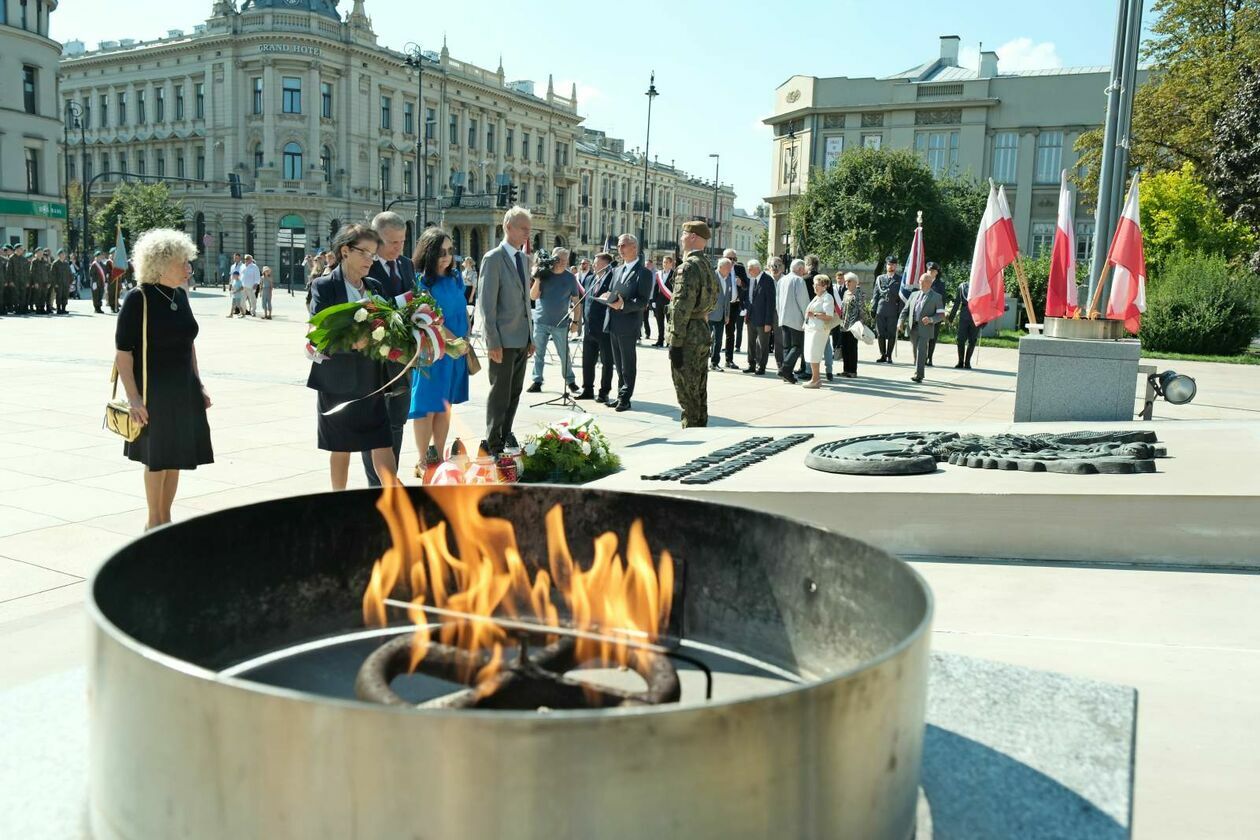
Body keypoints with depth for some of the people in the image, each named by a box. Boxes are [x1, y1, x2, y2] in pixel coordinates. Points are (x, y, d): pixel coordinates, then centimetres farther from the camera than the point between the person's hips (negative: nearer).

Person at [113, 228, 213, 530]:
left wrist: (198, 385, 13)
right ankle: (154, 521, 22)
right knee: (157, 458, 5)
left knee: (175, 456, 13)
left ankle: (165, 518, 27)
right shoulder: (139, 299, -15)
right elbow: (122, 352, -15)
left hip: (183, 390, 6)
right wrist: (133, 397, -19)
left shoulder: (180, 295, 5)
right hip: (153, 392, -6)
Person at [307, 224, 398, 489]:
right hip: (338, 382, -3)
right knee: (341, 448, 10)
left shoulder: (375, 287, 9)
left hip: (371, 381, 4)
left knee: (383, 447, -2)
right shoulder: (324, 287, -5)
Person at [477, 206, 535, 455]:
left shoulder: (522, 257, 12)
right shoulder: (493, 259, -11)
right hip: (503, 340, -7)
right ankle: (493, 446, 10)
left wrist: (530, 336, 14)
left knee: (514, 393, 14)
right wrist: (493, 342, -17)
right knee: (500, 395, 0)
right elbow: (486, 304, -14)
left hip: (521, 339, 7)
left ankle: (506, 436, 27)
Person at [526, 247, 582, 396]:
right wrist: (537, 280, -17)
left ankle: (570, 381, 13)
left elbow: (575, 300, 5)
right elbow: (533, 296, -3)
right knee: (538, 354, 6)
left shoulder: (570, 277, 0)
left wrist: (575, 320, 0)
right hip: (541, 321, 1)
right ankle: (537, 381, 13)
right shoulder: (543, 273, -2)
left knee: (564, 355, 3)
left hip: (561, 323, -1)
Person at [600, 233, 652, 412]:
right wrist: (607, 297, 0)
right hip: (614, 324, 7)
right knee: (619, 364, 13)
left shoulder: (643, 273, -6)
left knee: (628, 364, -1)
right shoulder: (617, 271, 18)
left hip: (629, 325, -7)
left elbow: (643, 302, -13)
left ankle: (625, 398, 5)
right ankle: (621, 395, 22)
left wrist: (623, 304, -25)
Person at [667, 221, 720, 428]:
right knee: (699, 391, 16)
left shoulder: (689, 267, -16)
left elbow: (681, 307, -21)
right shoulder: (707, 266, 14)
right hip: (703, 333, 10)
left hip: (688, 336, -10)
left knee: (687, 393, -3)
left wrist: (675, 342, -20)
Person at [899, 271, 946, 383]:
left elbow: (941, 314, 1)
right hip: (912, 328, 5)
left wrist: (931, 319, -18)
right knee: (916, 351, 10)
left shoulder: (936, 297, 5)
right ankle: (919, 373, 23)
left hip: (925, 328, -5)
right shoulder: (914, 295, 17)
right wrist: (901, 321, -3)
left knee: (921, 351, -15)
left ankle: (918, 375, -18)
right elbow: (905, 310, 16)